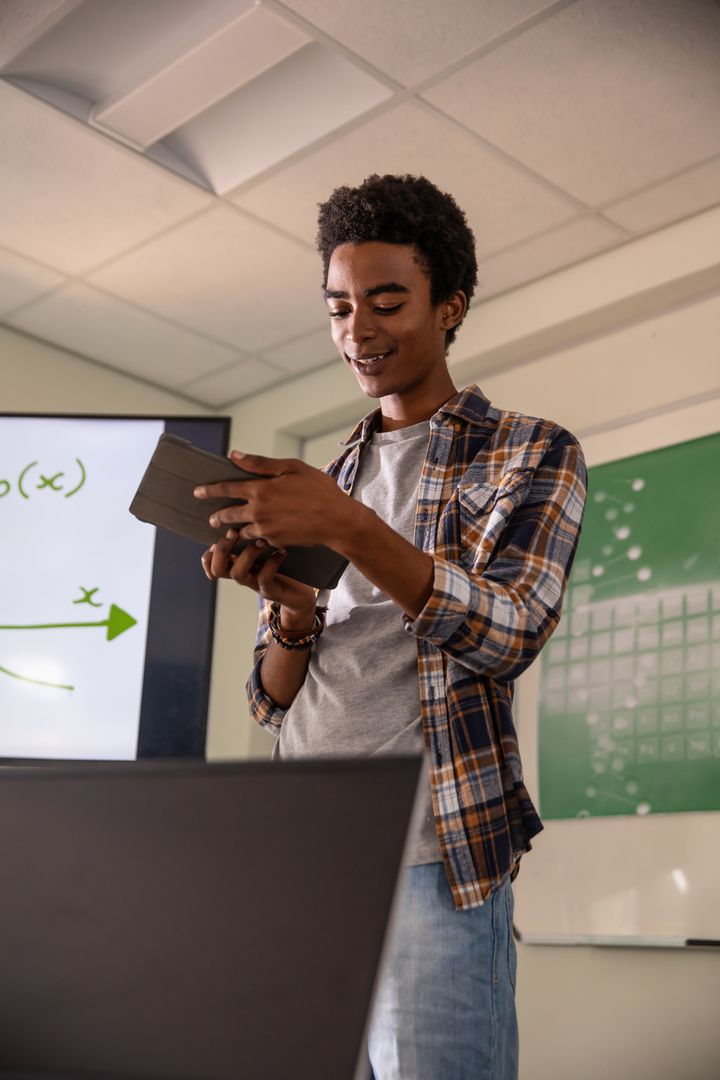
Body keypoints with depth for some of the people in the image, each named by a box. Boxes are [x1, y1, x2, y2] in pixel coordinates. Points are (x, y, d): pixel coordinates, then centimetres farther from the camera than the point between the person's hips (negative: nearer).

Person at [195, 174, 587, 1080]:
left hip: (429, 859, -4)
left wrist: (349, 529, -22)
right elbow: (274, 701, 15)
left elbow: (509, 635, -11)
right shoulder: (324, 481, 18)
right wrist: (290, 608, -7)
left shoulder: (532, 454, 5)